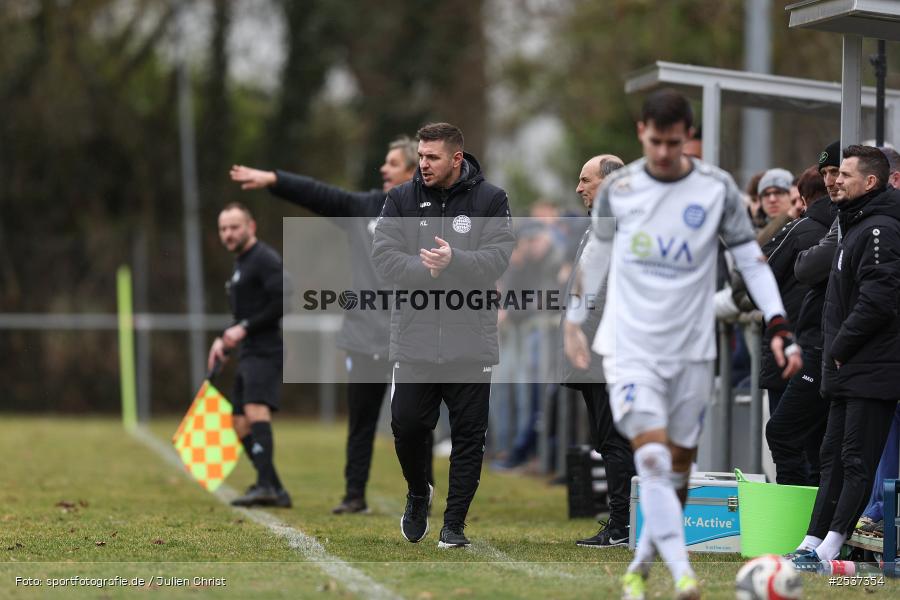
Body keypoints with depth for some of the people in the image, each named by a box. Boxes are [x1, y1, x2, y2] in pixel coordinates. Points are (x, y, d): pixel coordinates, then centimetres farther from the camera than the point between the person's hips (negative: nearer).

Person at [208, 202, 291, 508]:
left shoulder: (265, 259, -8)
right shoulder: (240, 264, 23)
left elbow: (282, 302, -19)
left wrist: (245, 328, -17)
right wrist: (224, 340, 16)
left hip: (265, 351, -11)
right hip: (249, 355, 11)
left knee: (255, 410, -26)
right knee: (241, 424, 9)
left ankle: (266, 485, -38)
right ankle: (276, 492, 13)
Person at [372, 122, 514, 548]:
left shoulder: (489, 200, 0)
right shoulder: (401, 200, 5)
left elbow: (499, 257, -10)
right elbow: (384, 256, -5)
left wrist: (455, 261, -27)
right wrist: (428, 270, -20)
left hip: (470, 342, -1)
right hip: (413, 340, 1)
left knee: (468, 436, 2)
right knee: (407, 427, 1)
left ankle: (454, 524, 13)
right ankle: (418, 494, 30)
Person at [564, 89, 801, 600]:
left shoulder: (718, 189, -3)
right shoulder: (617, 188, -1)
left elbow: (751, 259, 1)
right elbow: (597, 254, 16)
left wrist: (779, 325, -10)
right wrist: (575, 317, 25)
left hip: (692, 350, 1)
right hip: (630, 346, -1)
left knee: (678, 468, 7)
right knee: (652, 458, -18)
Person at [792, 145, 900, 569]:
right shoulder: (854, 226, 19)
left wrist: (841, 347, -15)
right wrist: (836, 352, 15)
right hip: (848, 373, 11)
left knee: (857, 462, -8)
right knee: (834, 458, 11)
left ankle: (829, 550, -9)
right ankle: (812, 543, 15)